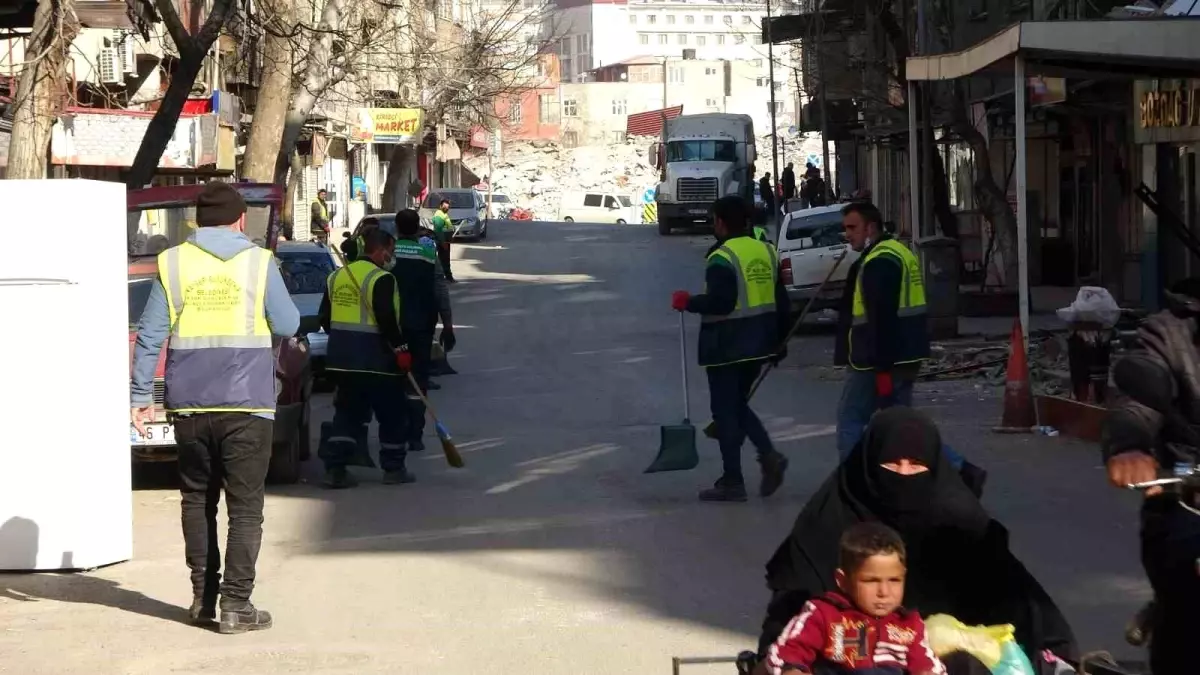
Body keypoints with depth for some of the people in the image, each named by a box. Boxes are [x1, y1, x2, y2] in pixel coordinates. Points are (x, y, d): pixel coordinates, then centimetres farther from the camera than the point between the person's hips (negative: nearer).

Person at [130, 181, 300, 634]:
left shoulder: (172, 263, 2)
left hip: (190, 405, 2)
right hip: (247, 404, -2)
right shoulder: (259, 263, -2)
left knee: (197, 500, 16)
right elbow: (288, 326, 4)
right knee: (245, 504, 2)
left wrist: (141, 396, 5)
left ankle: (203, 598, 19)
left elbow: (149, 336, 0)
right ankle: (236, 605, -3)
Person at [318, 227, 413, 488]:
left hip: (341, 358, 7)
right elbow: (387, 319, -22)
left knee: (347, 412, 13)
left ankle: (334, 469, 3)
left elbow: (324, 317, 14)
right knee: (392, 414, 8)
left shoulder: (337, 276, 10)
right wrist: (401, 349, -14)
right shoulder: (381, 279, -14)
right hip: (375, 359, -7)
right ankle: (393, 469, 14)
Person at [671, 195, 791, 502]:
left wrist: (688, 302, -9)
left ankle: (732, 482, 4)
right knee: (737, 404, 20)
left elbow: (720, 302, -26)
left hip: (727, 347, -8)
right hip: (758, 345, 8)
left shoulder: (723, 257, -16)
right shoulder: (766, 251, 8)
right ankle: (769, 456, 1)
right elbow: (781, 301, 12)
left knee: (725, 410, 2)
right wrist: (779, 340, 21)